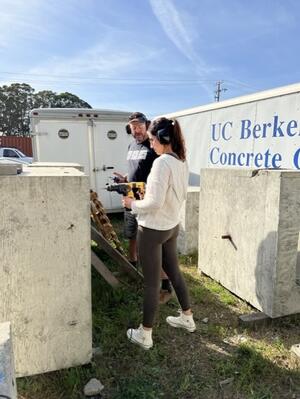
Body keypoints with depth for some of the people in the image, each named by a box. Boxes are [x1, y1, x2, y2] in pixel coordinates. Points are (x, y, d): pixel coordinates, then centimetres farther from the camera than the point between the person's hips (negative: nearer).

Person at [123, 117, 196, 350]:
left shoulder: (162, 163, -22)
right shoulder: (182, 162, 5)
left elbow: (155, 203, -25)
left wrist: (133, 204, -8)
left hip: (152, 229, -8)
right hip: (172, 226, 9)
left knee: (152, 282, 4)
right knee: (174, 272, 23)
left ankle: (145, 335, 22)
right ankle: (187, 318, 40)